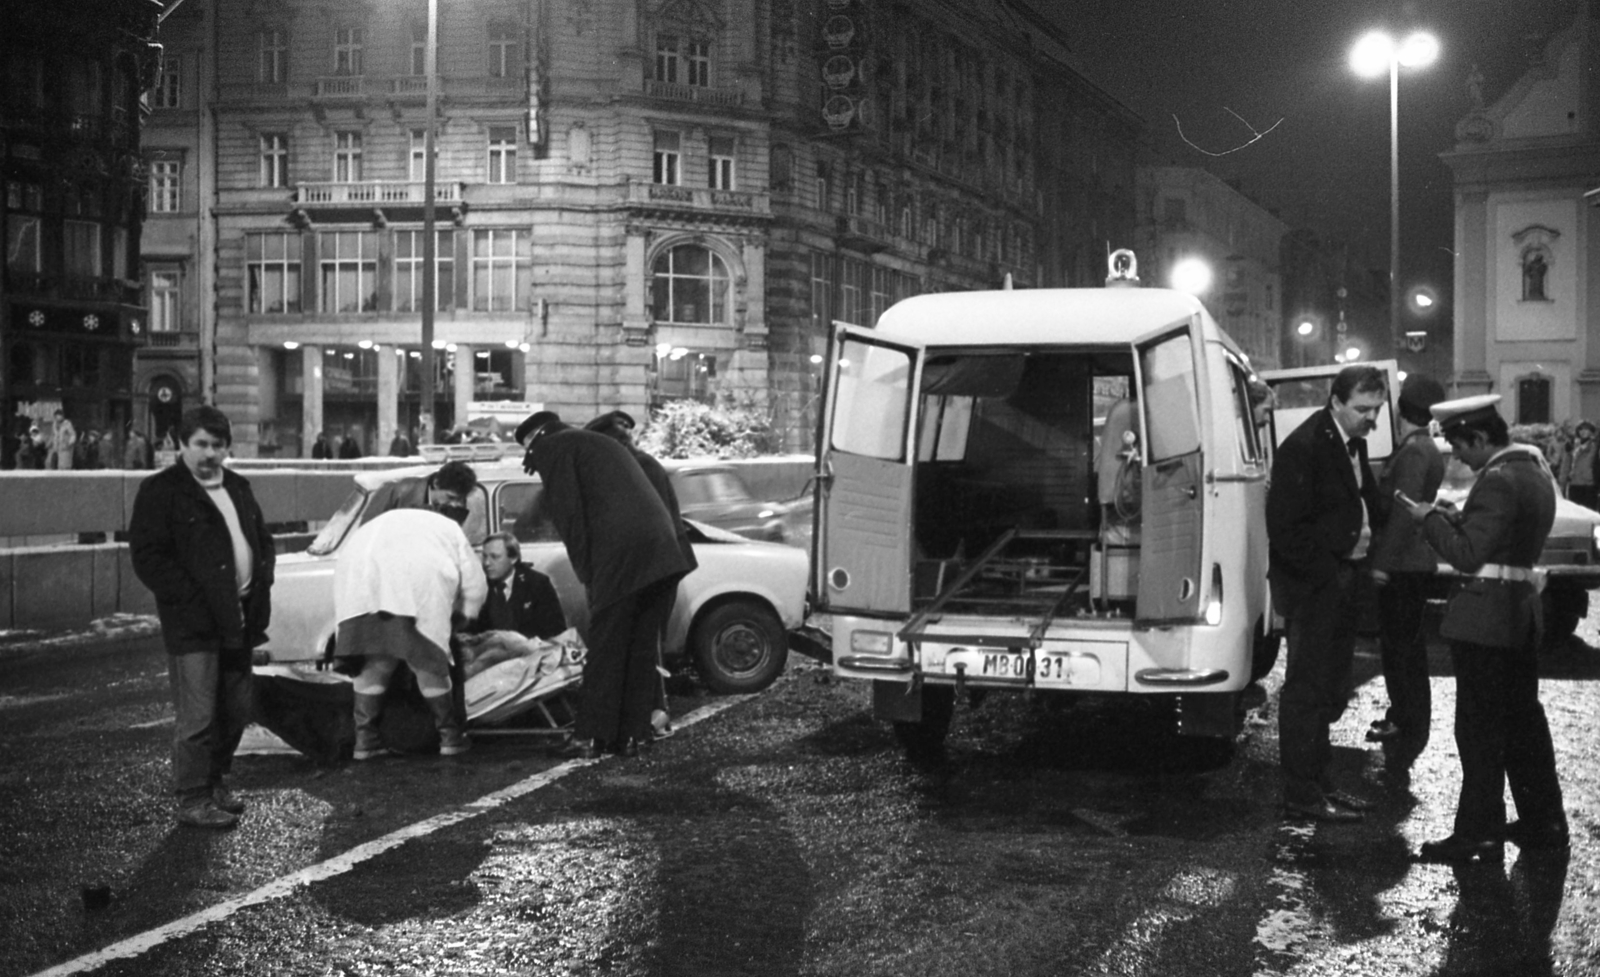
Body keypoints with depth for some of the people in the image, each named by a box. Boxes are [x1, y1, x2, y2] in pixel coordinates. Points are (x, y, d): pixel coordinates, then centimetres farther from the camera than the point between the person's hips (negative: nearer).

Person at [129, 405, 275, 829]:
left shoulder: (237, 488, 16)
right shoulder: (160, 491, -6)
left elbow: (263, 540, 24)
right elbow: (147, 556, -12)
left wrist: (260, 587, 6)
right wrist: (196, 600, -17)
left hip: (239, 620, 7)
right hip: (192, 624, -7)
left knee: (235, 713, 13)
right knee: (197, 718, -6)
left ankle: (215, 783, 29)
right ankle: (192, 802, 4)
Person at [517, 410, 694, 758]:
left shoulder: (554, 446, 8)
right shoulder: (605, 444, 32)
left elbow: (568, 511, -4)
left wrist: (586, 571, -1)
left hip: (619, 553, -7)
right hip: (663, 553, 8)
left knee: (605, 648, -1)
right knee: (641, 648, 12)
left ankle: (592, 735, 2)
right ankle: (632, 734, 14)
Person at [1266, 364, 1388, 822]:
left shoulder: (1354, 444, 10)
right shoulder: (1303, 448, -18)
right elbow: (1284, 528, -21)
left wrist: (1364, 540, 2)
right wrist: (1344, 546, -17)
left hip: (1341, 584, 9)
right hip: (1312, 586, -9)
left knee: (1328, 690, 15)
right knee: (1306, 690, -2)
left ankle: (1319, 781, 25)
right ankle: (1301, 795, 4)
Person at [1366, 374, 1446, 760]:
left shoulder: (1414, 451, -17)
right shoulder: (1427, 448, 14)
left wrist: (1383, 562, -20)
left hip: (1401, 565, -10)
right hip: (1415, 561, 10)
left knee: (1400, 645, -4)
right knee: (1407, 643, 17)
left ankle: (1407, 724, 2)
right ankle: (1404, 716, 26)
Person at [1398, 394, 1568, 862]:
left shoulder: (1498, 481, -19)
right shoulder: (1534, 471, 12)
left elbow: (1468, 554, -19)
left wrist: (1430, 520, -7)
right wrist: (1450, 517, 8)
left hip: (1485, 617, -10)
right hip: (1523, 609, 10)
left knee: (1480, 727, -2)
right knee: (1522, 718, 17)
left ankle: (1480, 835, 3)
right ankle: (1543, 822, 26)